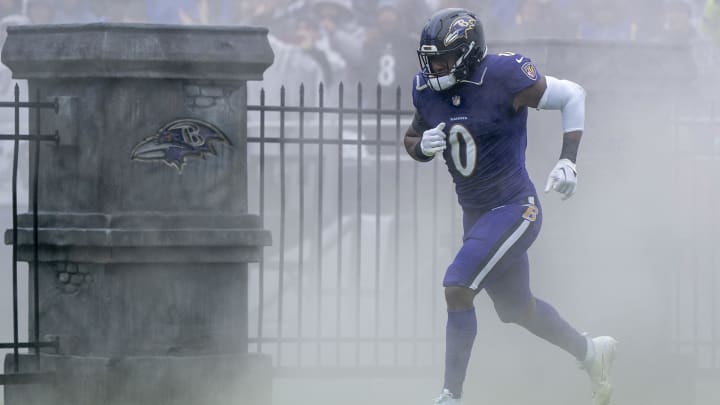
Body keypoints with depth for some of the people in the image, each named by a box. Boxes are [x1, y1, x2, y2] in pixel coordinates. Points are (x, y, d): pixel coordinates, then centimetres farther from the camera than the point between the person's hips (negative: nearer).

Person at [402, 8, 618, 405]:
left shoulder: (502, 77, -21)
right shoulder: (428, 90, -2)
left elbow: (572, 95, -12)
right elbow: (411, 141, 12)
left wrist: (567, 161, -18)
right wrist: (423, 144, -13)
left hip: (515, 210, -8)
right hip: (475, 214, 8)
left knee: (457, 290, -20)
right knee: (516, 307, 20)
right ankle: (590, 352, 43)